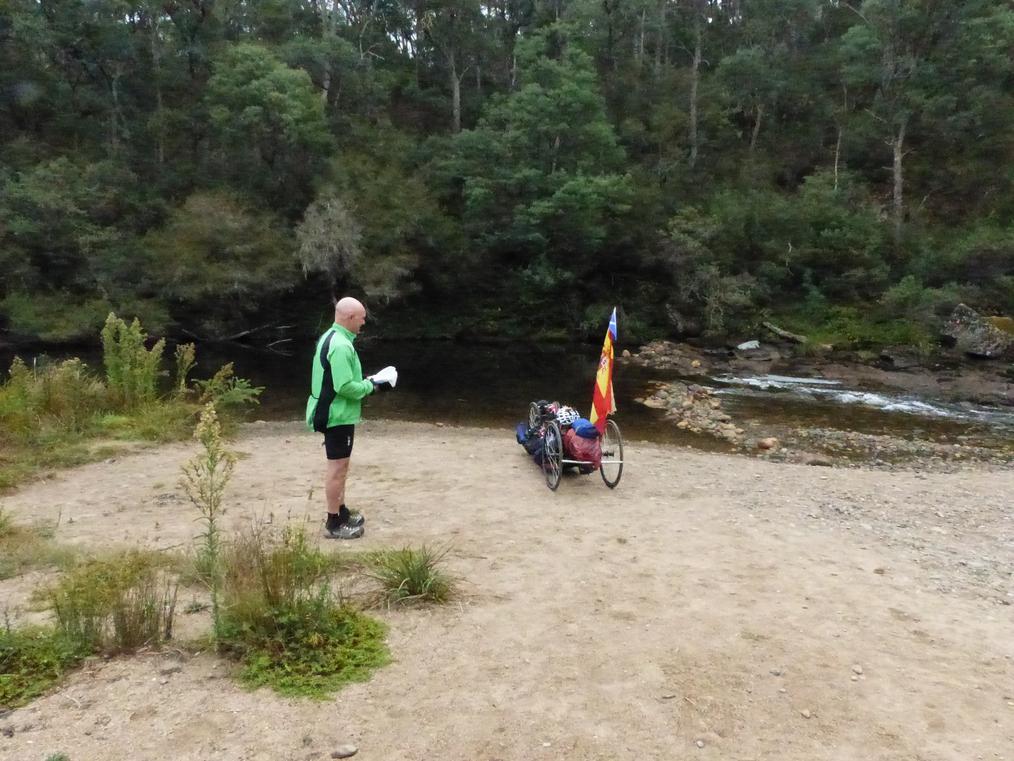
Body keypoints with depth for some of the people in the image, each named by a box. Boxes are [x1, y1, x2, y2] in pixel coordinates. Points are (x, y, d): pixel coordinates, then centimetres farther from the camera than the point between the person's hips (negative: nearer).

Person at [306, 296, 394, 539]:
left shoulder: (331, 337, 11)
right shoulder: (341, 345, -23)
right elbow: (344, 386, -27)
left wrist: (366, 382, 10)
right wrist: (371, 386, -12)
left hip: (334, 413, 11)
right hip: (338, 416, -11)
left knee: (339, 466, 19)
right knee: (338, 468, -2)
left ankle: (341, 512, 31)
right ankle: (334, 523, 7)